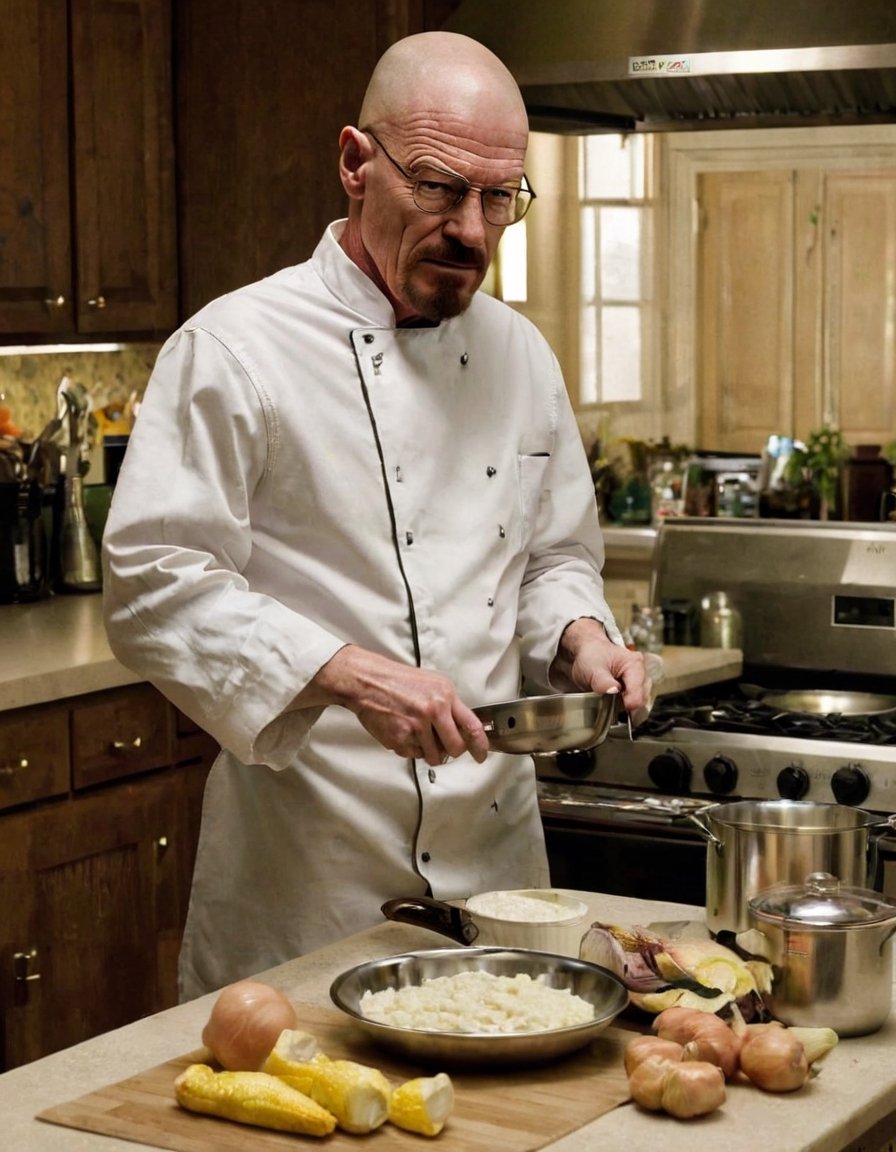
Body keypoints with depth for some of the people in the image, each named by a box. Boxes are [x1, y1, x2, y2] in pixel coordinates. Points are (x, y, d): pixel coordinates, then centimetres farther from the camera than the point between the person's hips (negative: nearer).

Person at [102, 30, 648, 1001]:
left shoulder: (519, 354, 10)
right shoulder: (234, 348, -10)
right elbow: (155, 590, -15)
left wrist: (578, 636, -3)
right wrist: (348, 675, -26)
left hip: (497, 847, 6)